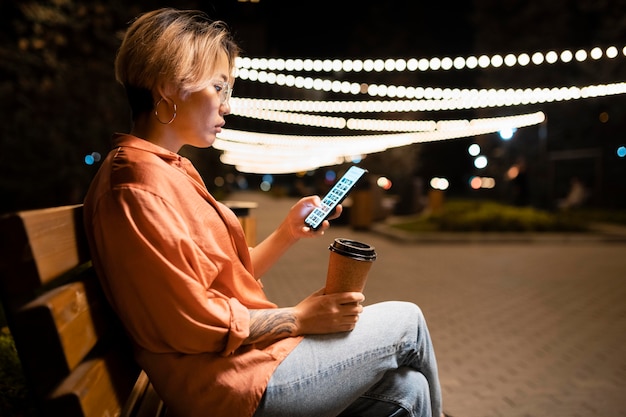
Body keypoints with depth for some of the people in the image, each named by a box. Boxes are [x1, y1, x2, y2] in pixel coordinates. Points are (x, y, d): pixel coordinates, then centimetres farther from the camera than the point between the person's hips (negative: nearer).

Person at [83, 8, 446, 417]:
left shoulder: (172, 170, 12)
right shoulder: (138, 188, -19)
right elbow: (198, 324, -20)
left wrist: (288, 232, 1)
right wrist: (300, 318, -12)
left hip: (243, 352, 9)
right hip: (226, 382, -9)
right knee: (406, 321, 2)